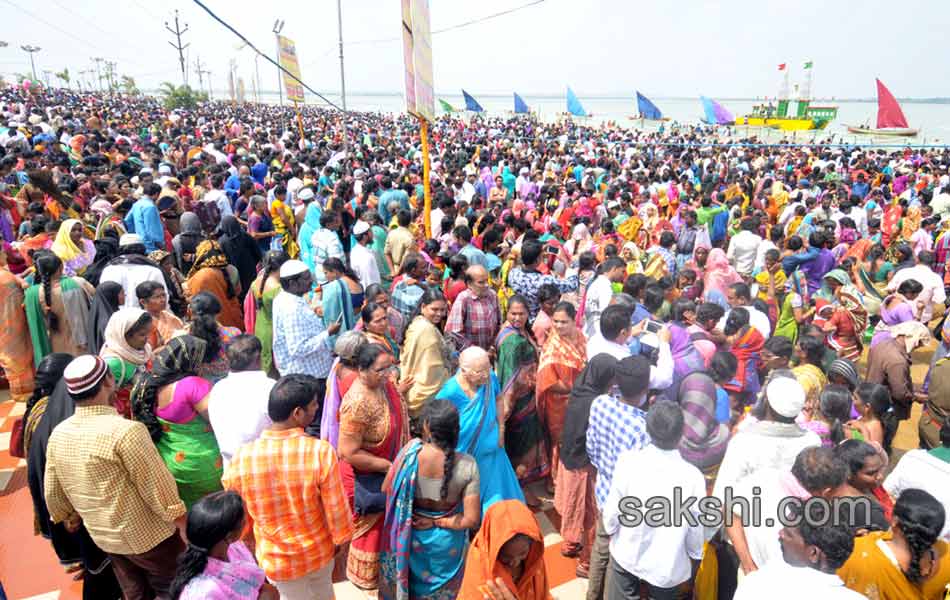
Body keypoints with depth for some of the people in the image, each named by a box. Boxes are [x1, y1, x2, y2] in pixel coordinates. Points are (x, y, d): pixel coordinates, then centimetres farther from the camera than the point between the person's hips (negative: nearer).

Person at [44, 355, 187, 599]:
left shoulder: (58, 434, -6)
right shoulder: (126, 430, -28)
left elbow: (53, 492, 7)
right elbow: (158, 489, -23)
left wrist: (68, 517, 26)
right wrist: (186, 530, -11)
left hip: (103, 537, 7)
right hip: (147, 535, -7)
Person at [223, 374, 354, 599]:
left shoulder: (241, 457, -24)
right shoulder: (321, 452, -30)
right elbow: (336, 508, -18)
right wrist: (340, 539, 3)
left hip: (277, 560, 1)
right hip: (319, 552, -1)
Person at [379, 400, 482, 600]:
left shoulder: (411, 450, -25)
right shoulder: (467, 465, -24)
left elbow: (386, 489, -10)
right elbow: (472, 520, -22)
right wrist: (437, 522, -10)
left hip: (409, 537, 0)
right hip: (446, 544, 0)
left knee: (407, 582, 30)